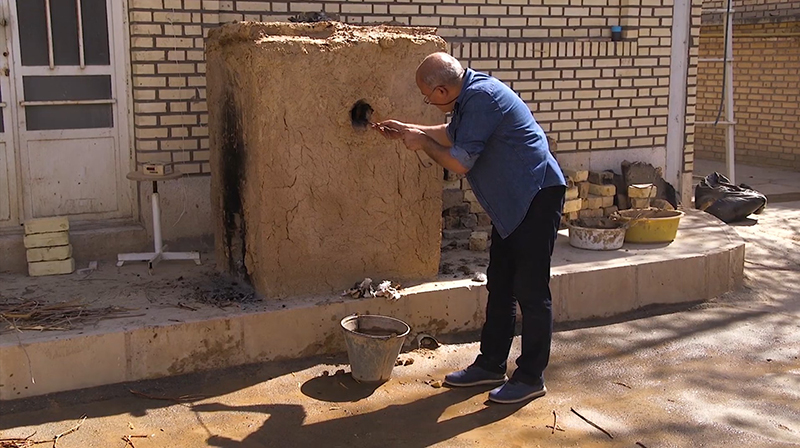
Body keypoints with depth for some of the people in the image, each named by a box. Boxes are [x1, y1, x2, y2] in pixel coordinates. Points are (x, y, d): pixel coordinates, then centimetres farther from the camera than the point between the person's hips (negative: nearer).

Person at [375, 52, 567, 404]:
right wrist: (407, 131, 25)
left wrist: (423, 143, -5)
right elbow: (452, 133, 28)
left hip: (536, 197, -10)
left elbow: (460, 162, -22)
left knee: (531, 291, -3)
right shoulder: (471, 94, 8)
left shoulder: (482, 98, -23)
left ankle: (531, 378, 7)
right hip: (511, 202, 10)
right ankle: (491, 364, 25)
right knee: (500, 286, 14)